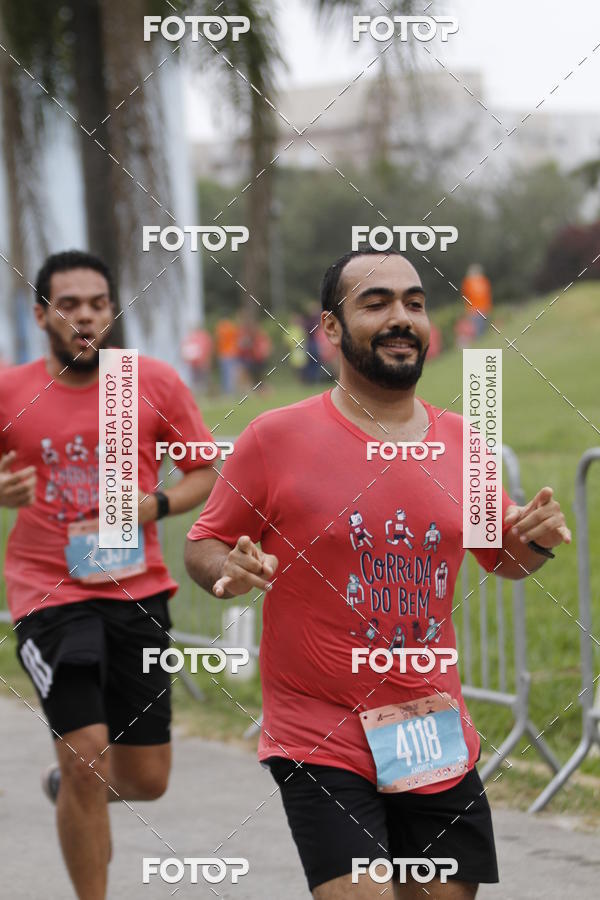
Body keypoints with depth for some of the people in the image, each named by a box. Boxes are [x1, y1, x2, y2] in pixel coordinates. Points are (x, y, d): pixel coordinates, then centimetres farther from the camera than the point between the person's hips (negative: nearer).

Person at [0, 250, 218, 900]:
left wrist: (157, 504, -12)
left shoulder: (156, 384, 1)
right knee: (86, 753, -16)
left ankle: (70, 786, 42)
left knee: (146, 779, 6)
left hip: (136, 590, 2)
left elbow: (206, 474, 8)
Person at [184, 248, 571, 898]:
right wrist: (231, 571, -21)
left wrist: (537, 537, -2)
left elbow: (505, 556, 20)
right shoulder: (276, 438, -7)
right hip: (320, 742, -5)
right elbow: (203, 548, 1)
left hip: (440, 744, 5)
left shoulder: (458, 441, 7)